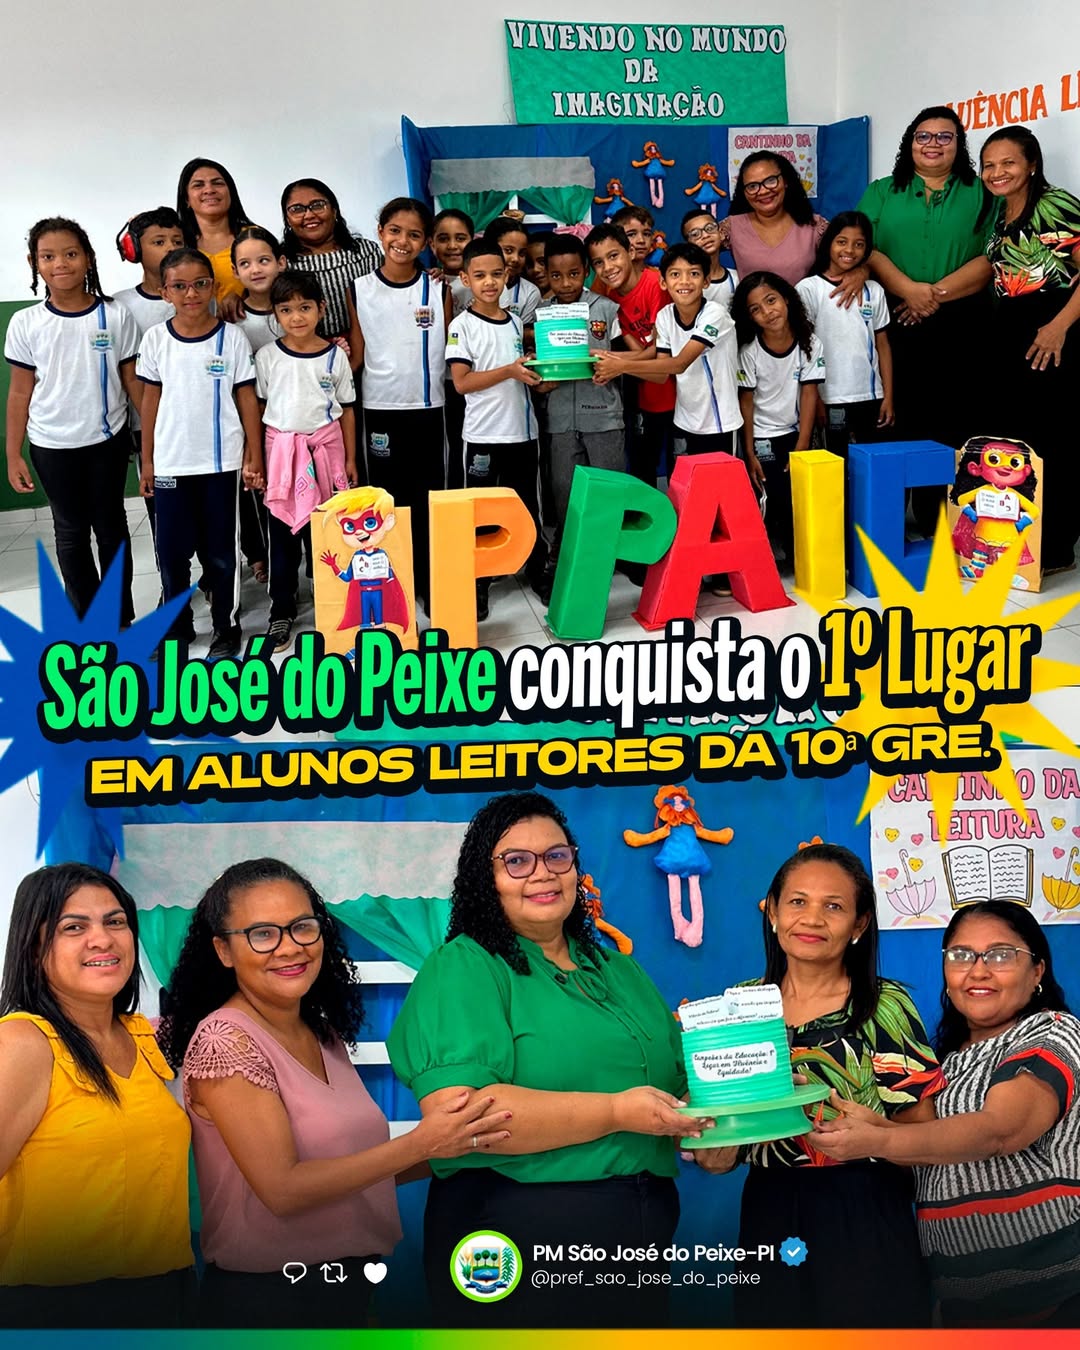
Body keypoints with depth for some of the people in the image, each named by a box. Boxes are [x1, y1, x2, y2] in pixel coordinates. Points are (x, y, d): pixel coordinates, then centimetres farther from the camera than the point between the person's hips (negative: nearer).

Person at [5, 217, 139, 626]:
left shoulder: (116, 316, -6)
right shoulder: (25, 323, -5)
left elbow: (133, 382, 0)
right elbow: (20, 393, 1)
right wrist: (13, 455, 0)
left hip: (107, 440, -1)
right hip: (52, 445, 1)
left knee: (111, 526, 11)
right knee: (70, 530, 11)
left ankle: (120, 617, 24)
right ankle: (88, 620, 22)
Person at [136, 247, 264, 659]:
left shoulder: (232, 337, -4)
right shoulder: (155, 339, 1)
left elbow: (247, 399, 0)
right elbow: (151, 401, 7)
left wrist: (255, 457, -3)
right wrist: (146, 461, 6)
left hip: (221, 461, -2)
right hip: (170, 463, 2)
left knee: (220, 550, 6)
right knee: (171, 550, 7)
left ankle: (227, 628, 20)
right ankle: (177, 627, 24)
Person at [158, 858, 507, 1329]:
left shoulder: (325, 1035, 3)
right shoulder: (225, 1040, -19)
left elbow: (346, 1157, 6)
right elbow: (282, 1188, -23)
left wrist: (454, 1142, -5)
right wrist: (421, 1144, -23)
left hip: (349, 1285, 7)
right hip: (265, 1296, -7)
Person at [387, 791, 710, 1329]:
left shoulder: (618, 968, 15)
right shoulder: (461, 970, -9)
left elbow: (675, 1080, 22)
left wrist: (708, 1128, -1)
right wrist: (615, 1113, -22)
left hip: (641, 1243, 7)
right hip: (513, 1245, -6)